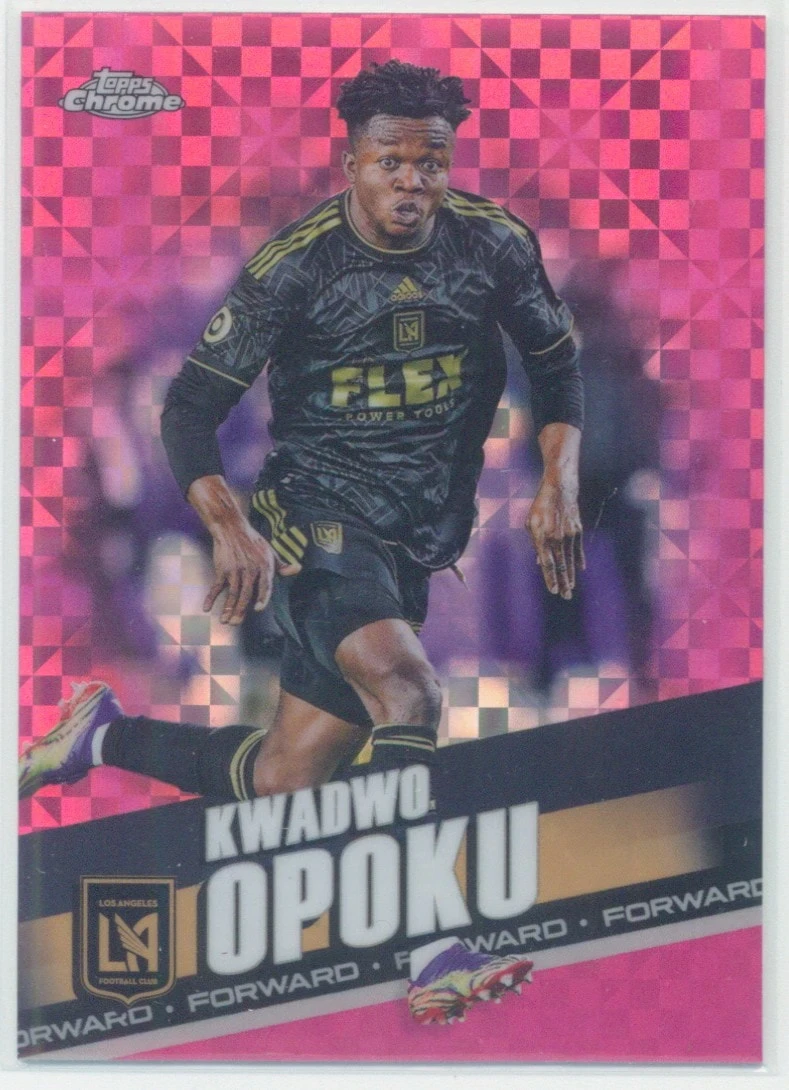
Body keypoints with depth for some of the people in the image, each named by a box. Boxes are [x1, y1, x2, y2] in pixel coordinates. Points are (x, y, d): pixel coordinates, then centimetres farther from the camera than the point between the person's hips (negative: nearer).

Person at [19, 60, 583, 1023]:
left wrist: (559, 479, -1)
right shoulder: (296, 265, -12)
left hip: (415, 546, 5)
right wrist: (229, 526, -23)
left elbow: (556, 359, 14)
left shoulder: (494, 245, -2)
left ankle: (106, 736, 31)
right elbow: (191, 407, -8)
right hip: (314, 529, -5)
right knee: (407, 689, -33)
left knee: (281, 783, 6)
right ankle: (432, 951, -31)